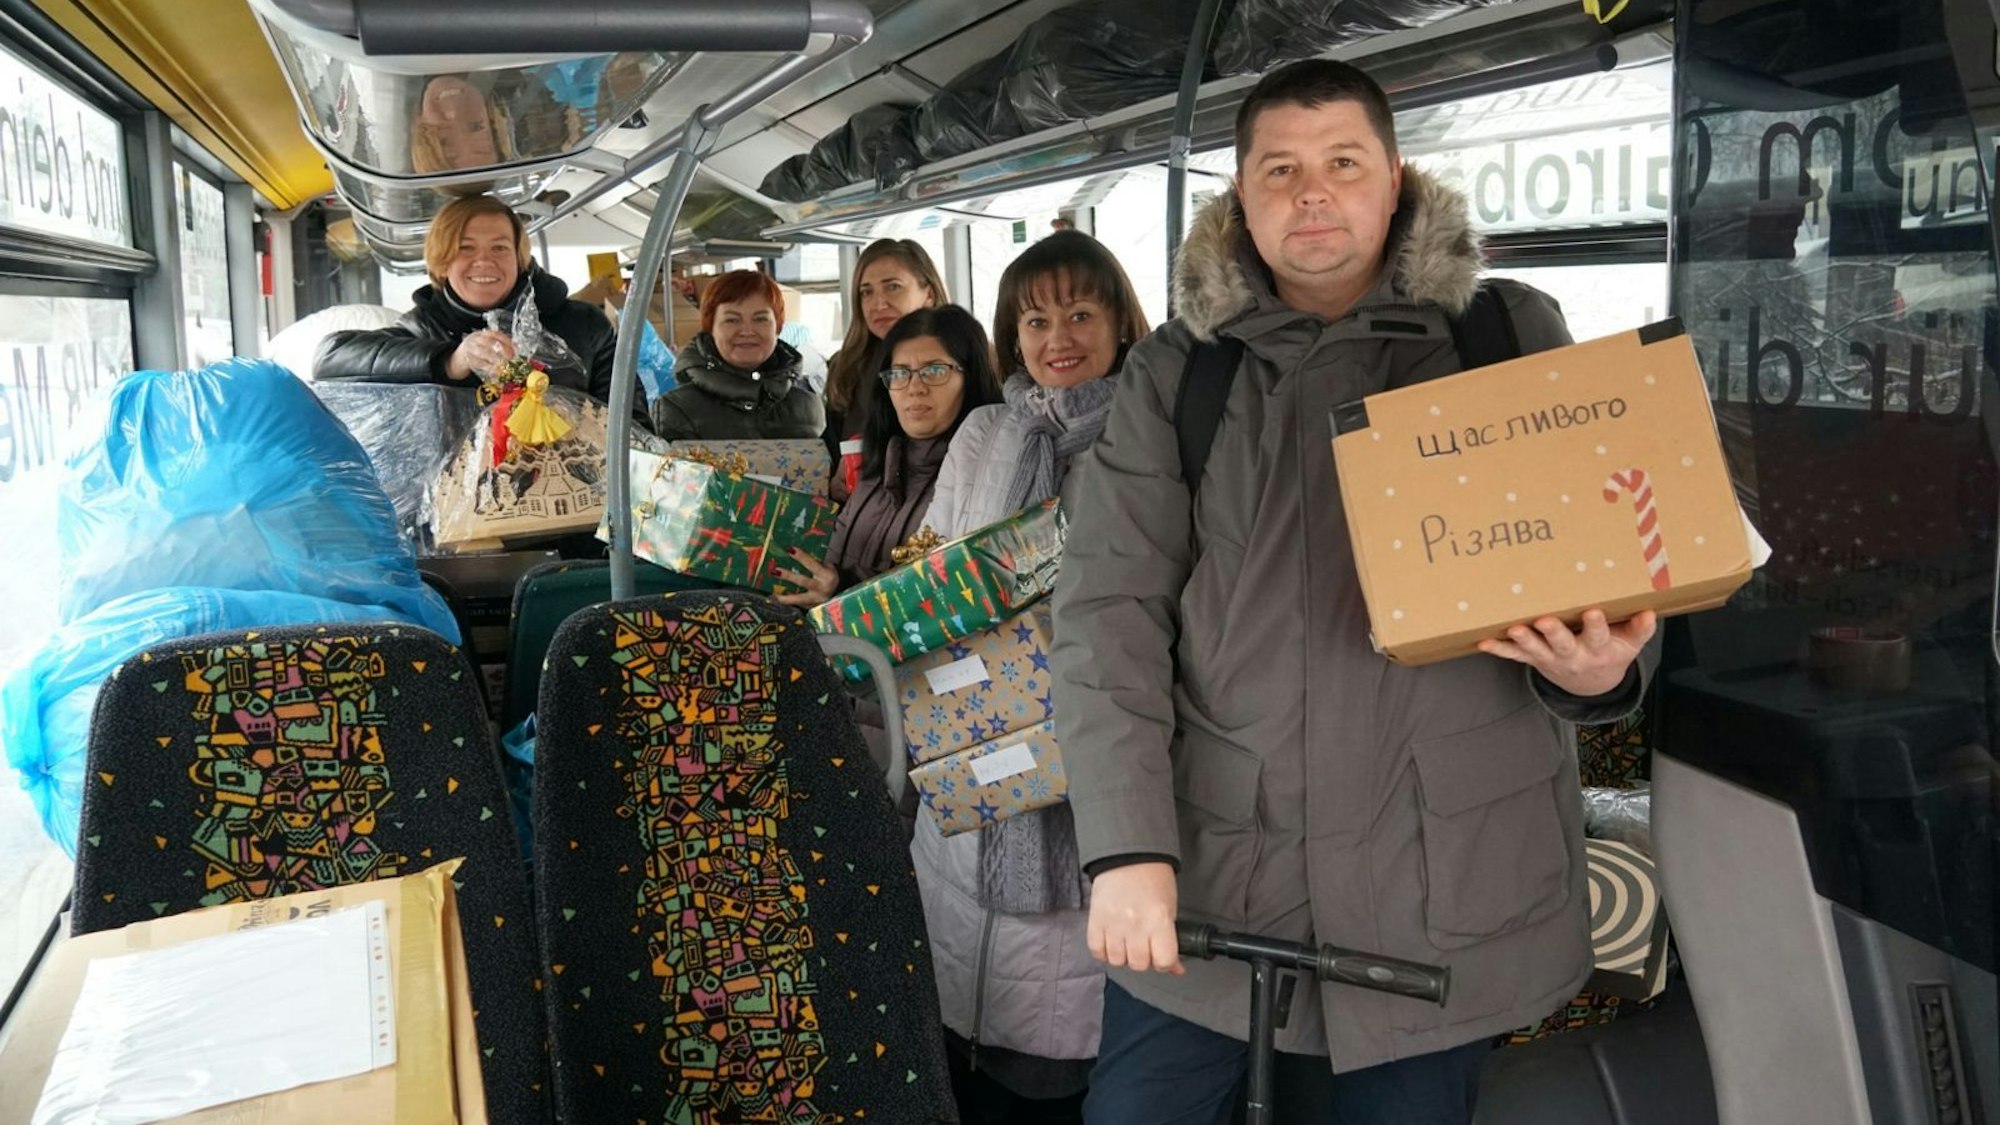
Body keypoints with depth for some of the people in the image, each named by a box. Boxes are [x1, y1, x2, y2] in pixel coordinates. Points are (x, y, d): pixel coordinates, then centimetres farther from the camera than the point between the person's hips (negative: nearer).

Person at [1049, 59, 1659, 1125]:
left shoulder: (1512, 341, 4)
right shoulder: (1174, 374, 3)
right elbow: (1110, 607, -3)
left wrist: (1600, 667, -16)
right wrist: (1127, 849, -13)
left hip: (1448, 885, 0)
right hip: (1210, 874, 1)